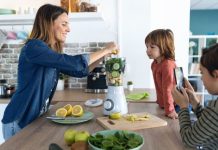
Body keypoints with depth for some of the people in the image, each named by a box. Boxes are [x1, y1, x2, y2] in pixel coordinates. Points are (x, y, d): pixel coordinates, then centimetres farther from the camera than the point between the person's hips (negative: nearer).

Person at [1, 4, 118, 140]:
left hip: (36, 119, 8)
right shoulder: (34, 47, -20)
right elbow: (75, 63, -29)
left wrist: (103, 55, 1)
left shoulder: (53, 54, 6)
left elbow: (80, 71, 13)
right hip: (18, 122, -8)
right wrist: (105, 50, -17)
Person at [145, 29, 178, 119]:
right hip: (162, 105, 8)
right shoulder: (154, 64, 2)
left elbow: (168, 89, -26)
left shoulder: (168, 64, -23)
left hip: (175, 106, -8)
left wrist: (169, 110, -25)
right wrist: (159, 101, 12)